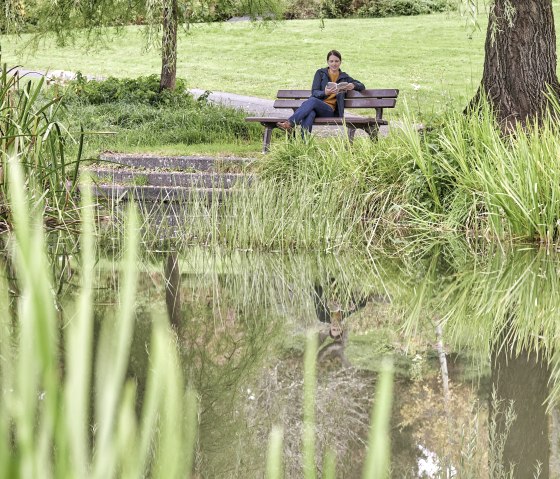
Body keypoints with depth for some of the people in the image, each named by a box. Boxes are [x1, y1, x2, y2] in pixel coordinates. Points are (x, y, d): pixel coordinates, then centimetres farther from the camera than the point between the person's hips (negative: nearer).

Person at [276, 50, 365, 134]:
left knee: (312, 101, -37)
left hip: (330, 110, -1)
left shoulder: (344, 77, 18)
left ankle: (289, 123, -51)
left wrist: (353, 85, -5)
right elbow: (314, 92, 4)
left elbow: (362, 86, 21)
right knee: (310, 113, -41)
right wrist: (325, 93, -21)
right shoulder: (320, 73, 15)